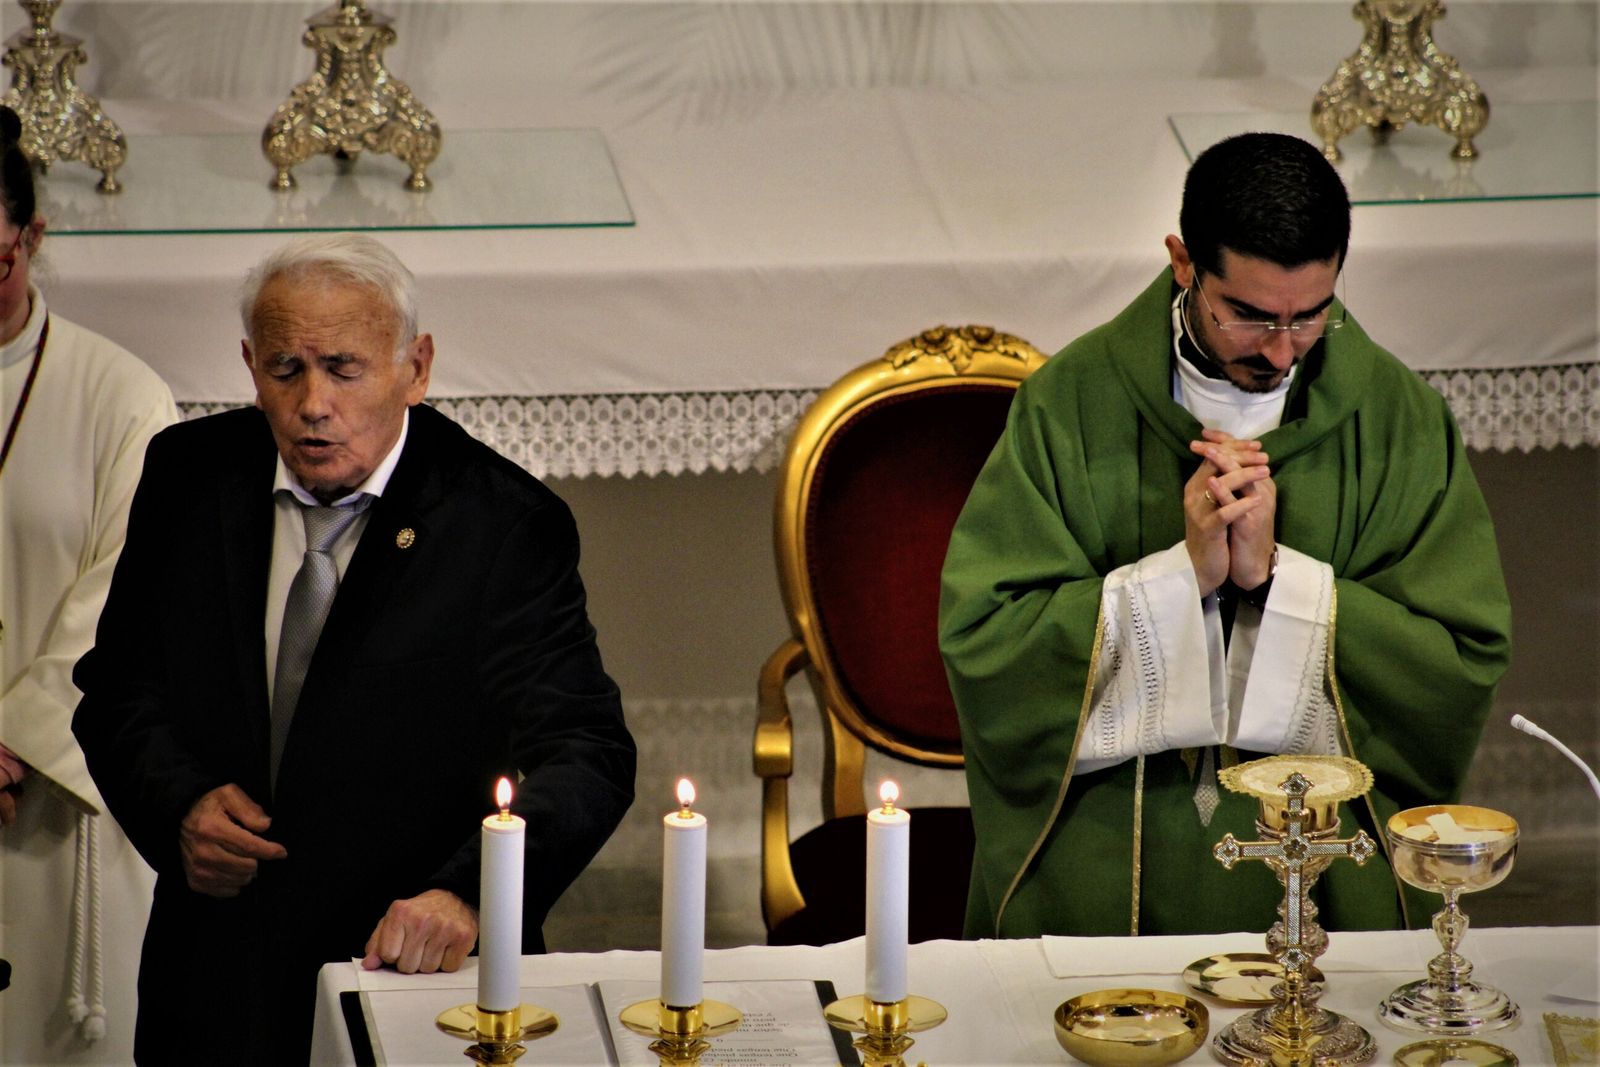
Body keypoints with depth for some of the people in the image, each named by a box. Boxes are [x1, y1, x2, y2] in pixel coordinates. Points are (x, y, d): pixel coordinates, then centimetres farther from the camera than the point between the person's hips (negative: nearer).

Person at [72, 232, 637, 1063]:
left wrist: (465, 894, -37)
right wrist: (178, 802, -12)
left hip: (413, 972, -3)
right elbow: (116, 690, 9)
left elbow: (585, 755, -20)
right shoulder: (190, 477, 0)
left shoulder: (506, 522, -13)